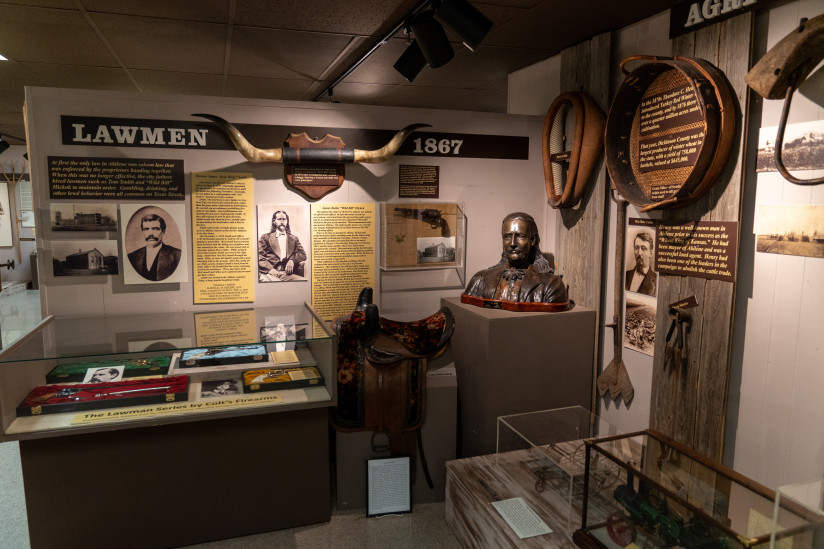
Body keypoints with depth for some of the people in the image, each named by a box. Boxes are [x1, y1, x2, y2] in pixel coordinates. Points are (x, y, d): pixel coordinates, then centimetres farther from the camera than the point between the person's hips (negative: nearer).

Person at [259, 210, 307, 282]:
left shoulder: (294, 239, 26)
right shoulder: (266, 237, 18)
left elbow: (303, 255, 15)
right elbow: (259, 256, 6)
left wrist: (292, 260, -8)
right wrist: (270, 269, -14)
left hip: (286, 273, 2)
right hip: (269, 272, -2)